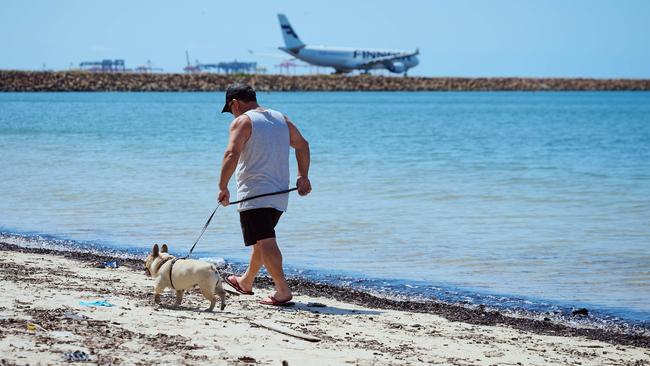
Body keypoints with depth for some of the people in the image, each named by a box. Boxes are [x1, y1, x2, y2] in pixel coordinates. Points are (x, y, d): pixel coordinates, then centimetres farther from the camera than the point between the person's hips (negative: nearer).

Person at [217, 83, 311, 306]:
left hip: (254, 195, -8)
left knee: (265, 242, -11)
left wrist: (223, 187, -16)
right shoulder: (280, 118, 16)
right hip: (279, 194, 8)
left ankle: (283, 291, -21)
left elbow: (232, 154, -20)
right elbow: (302, 145, 21)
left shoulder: (242, 121, -7)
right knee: (262, 241, 22)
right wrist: (303, 176, 20)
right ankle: (246, 282, 40)